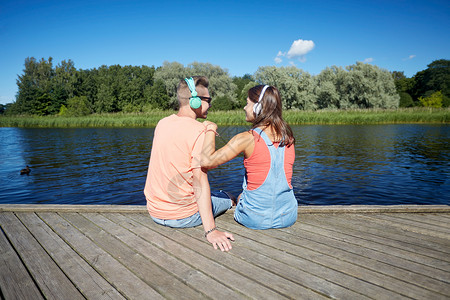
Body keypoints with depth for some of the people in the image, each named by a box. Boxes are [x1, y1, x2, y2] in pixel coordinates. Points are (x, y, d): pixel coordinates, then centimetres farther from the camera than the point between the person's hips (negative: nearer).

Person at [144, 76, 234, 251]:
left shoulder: (162, 123, 1)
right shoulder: (199, 131, -20)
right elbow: (200, 182, -26)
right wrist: (210, 230, -26)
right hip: (182, 217, -7)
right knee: (225, 198, 18)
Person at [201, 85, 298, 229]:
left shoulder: (247, 139, -18)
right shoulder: (288, 137, -2)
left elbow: (207, 161, -21)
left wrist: (210, 129, -8)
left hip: (256, 219, -4)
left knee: (239, 197, 29)